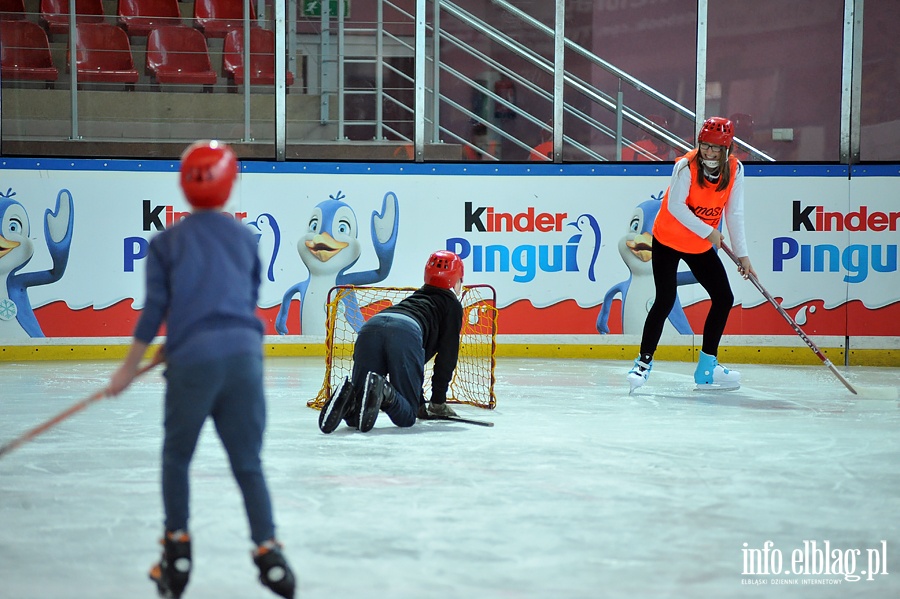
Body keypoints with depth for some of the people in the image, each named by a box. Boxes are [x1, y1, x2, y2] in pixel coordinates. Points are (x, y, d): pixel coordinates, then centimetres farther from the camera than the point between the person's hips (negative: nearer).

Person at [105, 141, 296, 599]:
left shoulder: (167, 242, 5)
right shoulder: (246, 238, 13)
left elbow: (155, 308, 2)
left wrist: (130, 366, 10)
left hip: (192, 359, -2)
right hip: (245, 355, 2)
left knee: (176, 457, 15)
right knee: (248, 462, 9)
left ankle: (177, 549, 14)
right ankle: (267, 550, -2)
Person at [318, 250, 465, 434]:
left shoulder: (417, 297, 44)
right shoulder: (453, 304, 26)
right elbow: (447, 356, 17)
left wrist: (420, 403, 47)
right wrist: (438, 401, 23)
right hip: (406, 333, -5)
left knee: (354, 418, 10)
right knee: (406, 416, 1)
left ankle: (348, 398, -24)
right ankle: (383, 390, -29)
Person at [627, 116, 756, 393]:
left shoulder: (734, 170, -8)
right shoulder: (686, 166, -23)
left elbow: (734, 213, -5)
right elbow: (675, 206, -29)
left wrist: (742, 255, -7)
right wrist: (708, 232, -30)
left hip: (702, 246, 6)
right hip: (667, 241, -6)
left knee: (724, 299, 4)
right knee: (665, 300, -15)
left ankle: (707, 368, 15)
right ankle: (644, 361, -2)